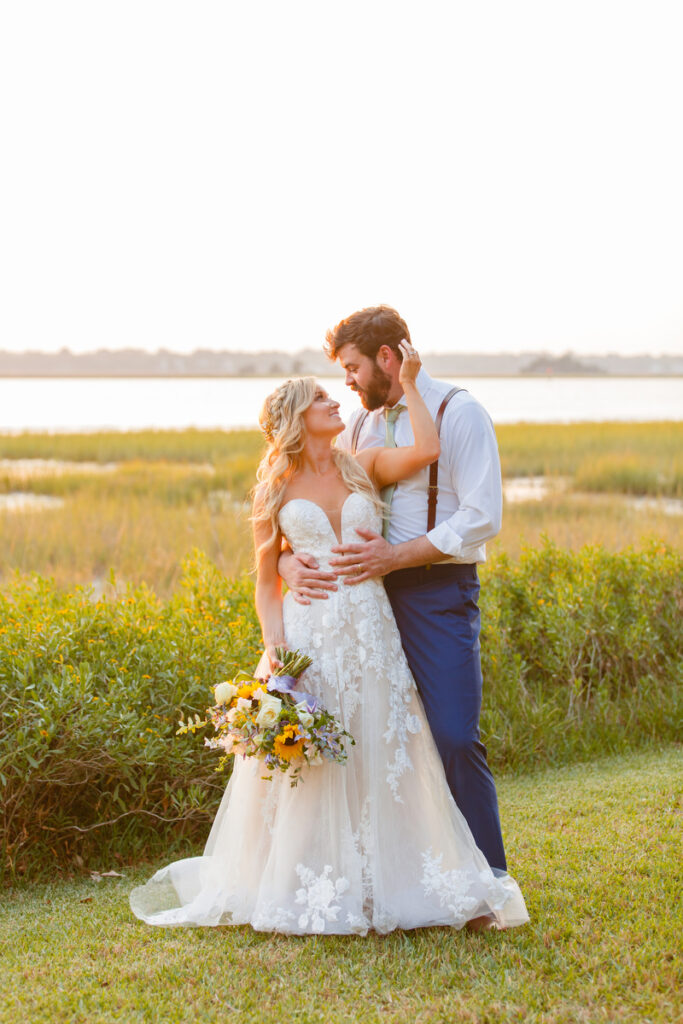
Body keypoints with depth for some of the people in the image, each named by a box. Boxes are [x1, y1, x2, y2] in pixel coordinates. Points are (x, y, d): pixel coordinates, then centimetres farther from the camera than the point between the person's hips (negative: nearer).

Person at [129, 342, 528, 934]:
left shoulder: (365, 468, 9)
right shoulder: (276, 492, 7)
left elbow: (427, 450, -11)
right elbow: (266, 582, 6)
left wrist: (408, 385, 0)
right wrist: (274, 646, -10)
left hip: (371, 632, 1)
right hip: (308, 634, -1)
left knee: (382, 766, 3)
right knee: (306, 767, 2)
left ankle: (380, 882, 14)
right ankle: (308, 891, 16)